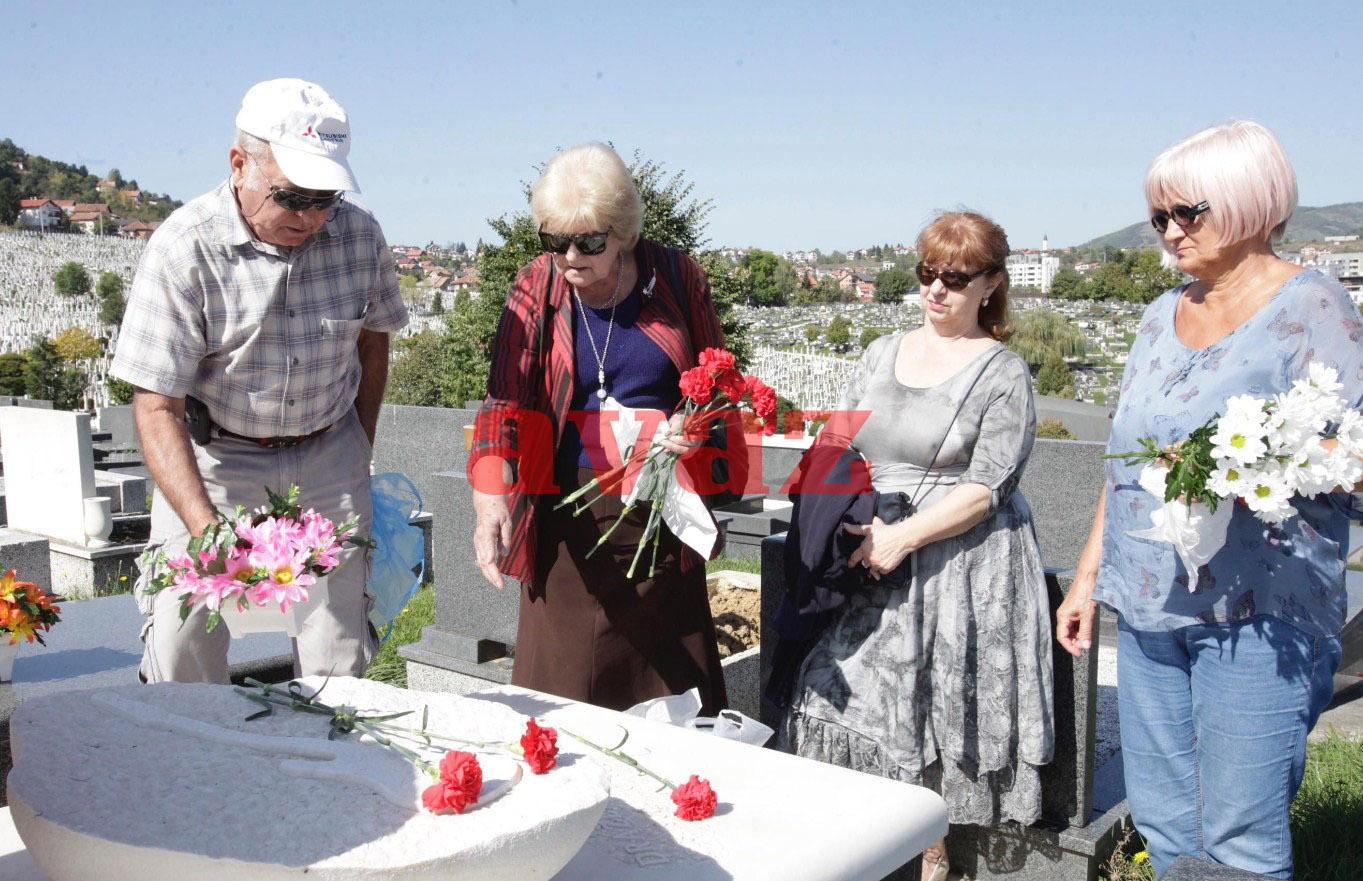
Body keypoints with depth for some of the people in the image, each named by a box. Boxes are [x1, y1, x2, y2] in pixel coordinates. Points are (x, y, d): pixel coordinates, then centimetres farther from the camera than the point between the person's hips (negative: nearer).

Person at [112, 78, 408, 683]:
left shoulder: (359, 234, -7)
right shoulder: (184, 247, -18)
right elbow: (156, 408, -20)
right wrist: (206, 527, -30)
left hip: (329, 458, 2)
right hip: (212, 459, -2)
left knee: (338, 668, 2)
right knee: (182, 663, -4)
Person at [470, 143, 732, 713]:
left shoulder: (677, 279, 2)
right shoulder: (535, 291, -1)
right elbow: (503, 398, -11)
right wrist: (489, 492, -28)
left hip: (663, 515, 1)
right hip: (569, 517, -1)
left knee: (674, 679, 7)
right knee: (564, 689, -1)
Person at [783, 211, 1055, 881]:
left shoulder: (1003, 374, -2)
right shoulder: (881, 355, 15)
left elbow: (985, 489, -10)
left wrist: (900, 537, -18)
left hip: (961, 566, -5)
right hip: (873, 560, 5)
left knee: (930, 718, -7)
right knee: (837, 695, -7)